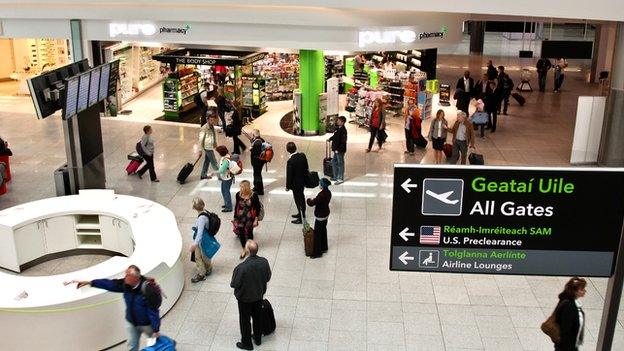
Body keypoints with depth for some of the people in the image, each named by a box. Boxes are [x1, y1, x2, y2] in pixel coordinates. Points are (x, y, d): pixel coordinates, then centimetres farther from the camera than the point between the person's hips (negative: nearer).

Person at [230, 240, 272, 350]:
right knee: (258, 316, 25)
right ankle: (258, 338, 44)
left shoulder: (241, 267, -34)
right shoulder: (264, 262, -21)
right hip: (259, 294, 4)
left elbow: (234, 284, -21)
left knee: (245, 320, 17)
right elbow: (268, 278, -4)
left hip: (245, 297, -4)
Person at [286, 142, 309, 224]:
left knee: (298, 200, 6)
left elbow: (289, 175, -19)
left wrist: (288, 186, -7)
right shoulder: (303, 155, -8)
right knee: (301, 197, 24)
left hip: (296, 183, -7)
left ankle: (301, 218, 17)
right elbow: (306, 168, 5)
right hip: (303, 181, 7)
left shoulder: (290, 161, -28)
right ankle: (301, 213, 42)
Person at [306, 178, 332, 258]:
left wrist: (309, 200, -7)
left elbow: (311, 203, -27)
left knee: (317, 234, 3)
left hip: (320, 217, -9)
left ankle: (317, 252, 13)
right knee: (323, 231, 23)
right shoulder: (328, 192, -3)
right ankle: (324, 248, 38)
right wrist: (314, 200, 4)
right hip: (325, 214, 9)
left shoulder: (321, 195, -31)